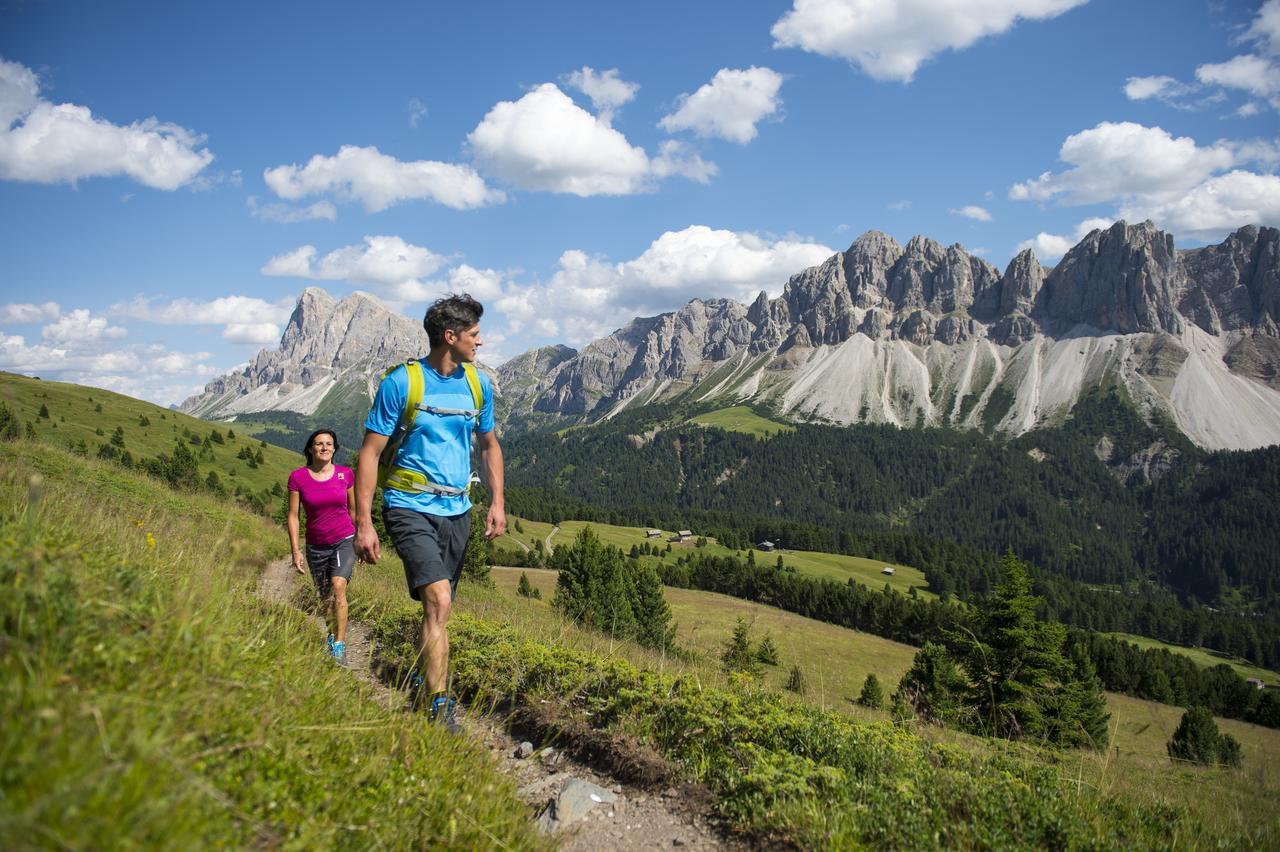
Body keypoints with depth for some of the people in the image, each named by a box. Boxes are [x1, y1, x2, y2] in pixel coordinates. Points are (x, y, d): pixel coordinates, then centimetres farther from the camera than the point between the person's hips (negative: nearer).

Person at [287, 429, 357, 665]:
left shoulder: (346, 474, -4)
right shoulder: (298, 477, -6)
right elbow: (293, 516, -2)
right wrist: (295, 551, -6)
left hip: (344, 540, -1)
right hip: (316, 546, 2)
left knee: (338, 587, -21)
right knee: (325, 597, 11)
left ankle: (339, 646, -20)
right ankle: (332, 635, 34)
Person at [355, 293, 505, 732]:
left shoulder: (478, 384, 7)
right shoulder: (400, 382, -9)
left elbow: (489, 445, 19)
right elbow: (370, 453, -7)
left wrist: (497, 502, 7)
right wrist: (364, 523, -13)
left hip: (457, 511, 6)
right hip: (410, 508, -6)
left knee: (437, 608, 13)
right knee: (438, 601, -20)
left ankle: (421, 684, 34)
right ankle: (439, 709, -15)